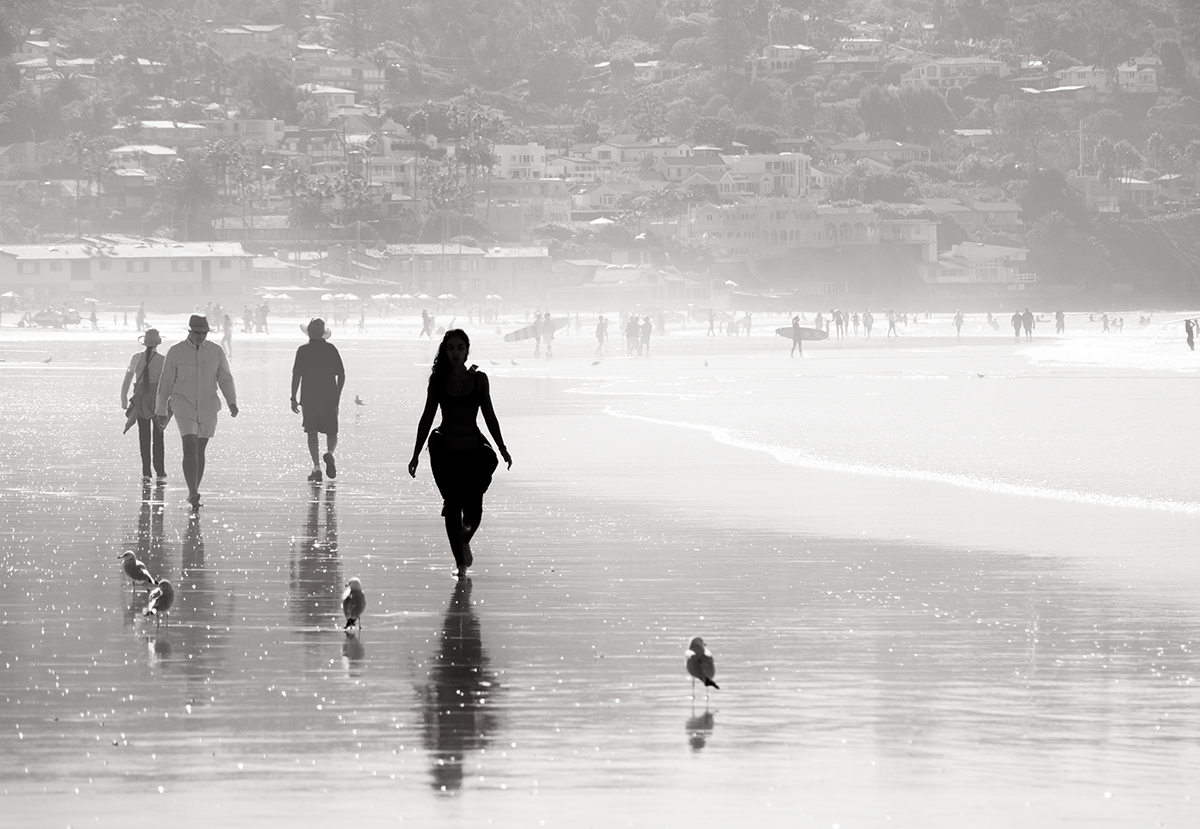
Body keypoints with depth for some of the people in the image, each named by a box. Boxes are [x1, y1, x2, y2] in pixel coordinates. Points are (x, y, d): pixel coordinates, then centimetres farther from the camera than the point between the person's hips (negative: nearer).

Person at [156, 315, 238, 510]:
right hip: (184, 406, -3)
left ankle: (193, 493, 22)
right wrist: (161, 411, 3)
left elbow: (225, 379, 0)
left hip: (207, 407, 3)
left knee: (200, 450, 9)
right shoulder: (176, 352, -6)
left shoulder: (216, 351, -1)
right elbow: (165, 382, 0)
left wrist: (232, 402, -15)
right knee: (190, 448, -18)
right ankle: (193, 494, -25)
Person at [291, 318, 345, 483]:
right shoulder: (331, 349, 3)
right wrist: (337, 395, 14)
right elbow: (341, 375, 3)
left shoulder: (303, 350, -3)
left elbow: (296, 375, -6)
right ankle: (329, 453, -18)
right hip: (329, 398, 1)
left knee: (312, 433, 5)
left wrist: (293, 398, 1)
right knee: (331, 432, 12)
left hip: (309, 398, -1)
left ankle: (317, 467, -3)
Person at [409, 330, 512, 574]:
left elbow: (489, 416, 9)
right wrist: (416, 455, 5)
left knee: (473, 509, -4)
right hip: (445, 450, -1)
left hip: (473, 448, 1)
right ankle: (460, 561, 6)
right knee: (453, 505, -5)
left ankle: (465, 541, 30)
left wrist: (502, 449, 8)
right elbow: (427, 418, 6)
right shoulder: (438, 380, 2)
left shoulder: (479, 379, 3)